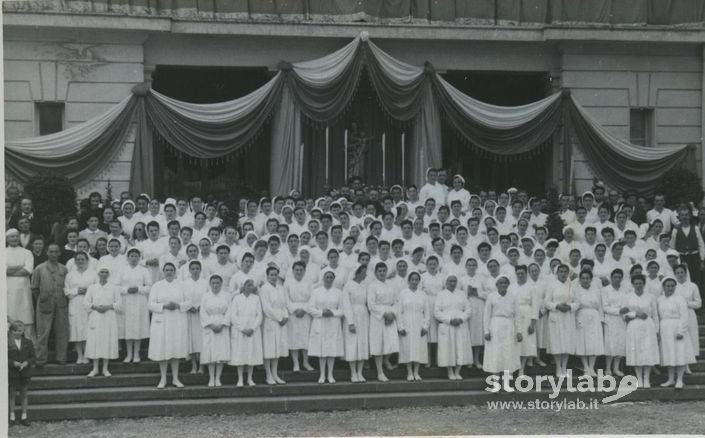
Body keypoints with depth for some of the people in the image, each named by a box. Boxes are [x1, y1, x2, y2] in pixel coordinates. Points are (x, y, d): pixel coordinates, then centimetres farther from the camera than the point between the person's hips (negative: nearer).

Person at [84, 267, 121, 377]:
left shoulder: (113, 287, 5)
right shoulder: (92, 287, 7)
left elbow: (119, 302, 2)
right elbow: (86, 302, 5)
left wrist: (108, 307, -12)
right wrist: (95, 307, -12)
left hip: (109, 318, 0)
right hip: (95, 318, 0)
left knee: (108, 342, -1)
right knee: (94, 341, -2)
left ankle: (105, 369, 7)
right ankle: (95, 368, 7)